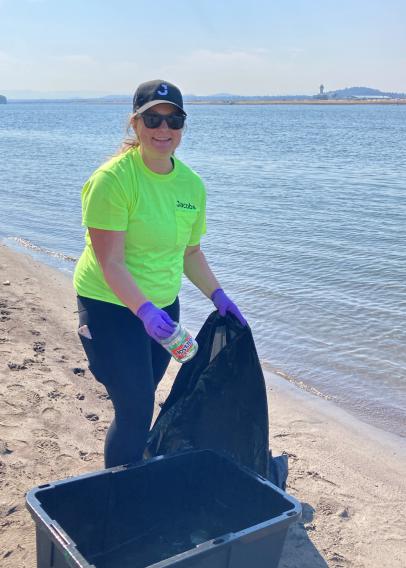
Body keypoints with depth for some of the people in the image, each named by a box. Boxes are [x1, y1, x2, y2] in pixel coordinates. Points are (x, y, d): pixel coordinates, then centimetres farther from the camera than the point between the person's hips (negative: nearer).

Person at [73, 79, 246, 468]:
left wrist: (217, 295, 6)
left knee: (142, 401, 19)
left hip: (162, 305, 7)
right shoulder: (112, 179, -20)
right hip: (111, 306, -6)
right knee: (135, 410, -6)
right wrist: (144, 311, -34)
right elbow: (111, 264, -24)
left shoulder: (191, 184, 0)